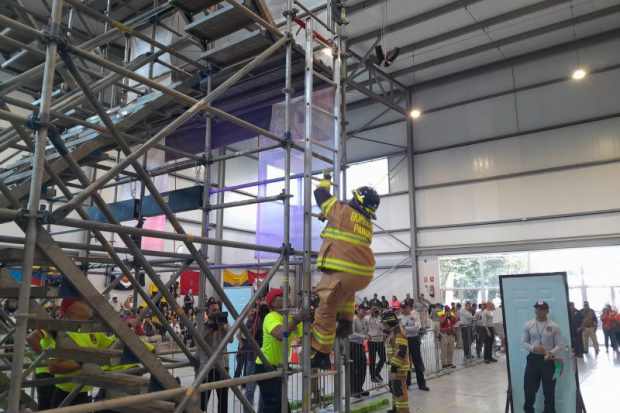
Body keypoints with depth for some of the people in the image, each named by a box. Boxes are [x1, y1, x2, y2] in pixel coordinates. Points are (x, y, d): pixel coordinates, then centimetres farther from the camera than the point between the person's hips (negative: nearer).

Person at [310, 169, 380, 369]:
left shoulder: (342, 211, 1)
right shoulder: (367, 225, 19)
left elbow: (320, 194, 12)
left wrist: (326, 179, 31)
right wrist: (329, 217, 39)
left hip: (343, 272, -7)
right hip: (364, 274, 7)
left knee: (326, 312, 2)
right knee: (347, 293, 39)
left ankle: (320, 355, 8)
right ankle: (346, 323, 28)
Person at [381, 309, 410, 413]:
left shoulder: (398, 332, -18)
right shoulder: (393, 332, 15)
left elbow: (402, 350, -25)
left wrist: (395, 364, -22)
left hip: (399, 366, -11)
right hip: (394, 365, 11)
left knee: (399, 388, -9)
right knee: (393, 386, 20)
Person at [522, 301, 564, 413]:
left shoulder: (554, 326, -4)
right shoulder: (528, 325, 1)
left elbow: (559, 345, -3)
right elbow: (523, 342, 5)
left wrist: (551, 352, -22)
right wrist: (533, 348, -15)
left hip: (548, 360, -1)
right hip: (533, 359, 2)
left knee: (549, 390, 10)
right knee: (529, 388, 8)